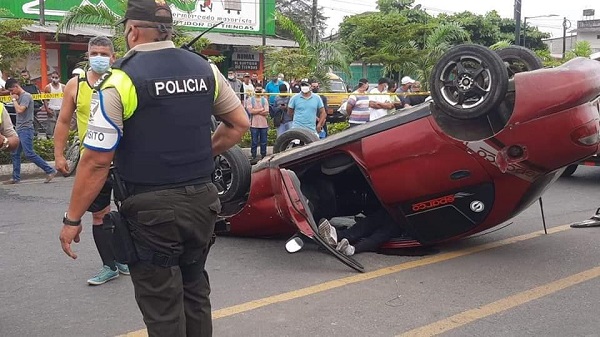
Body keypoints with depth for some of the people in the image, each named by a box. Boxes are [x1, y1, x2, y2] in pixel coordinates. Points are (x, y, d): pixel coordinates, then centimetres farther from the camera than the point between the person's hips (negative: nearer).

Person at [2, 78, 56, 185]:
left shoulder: (26, 96, -11)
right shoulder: (19, 97, 17)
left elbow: (20, 110, -21)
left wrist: (14, 99, -10)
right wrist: (15, 99, 9)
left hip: (26, 129, -10)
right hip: (19, 129, 10)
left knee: (29, 154, -13)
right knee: (15, 154, 9)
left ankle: (50, 171, -9)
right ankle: (16, 178, 14)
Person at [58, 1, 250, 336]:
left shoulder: (122, 79, -12)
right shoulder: (205, 69, 4)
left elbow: (97, 161, -14)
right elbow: (240, 123, 13)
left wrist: (73, 219, -5)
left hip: (151, 208, -5)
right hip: (201, 200, 5)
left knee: (163, 307, 7)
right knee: (195, 292, 21)